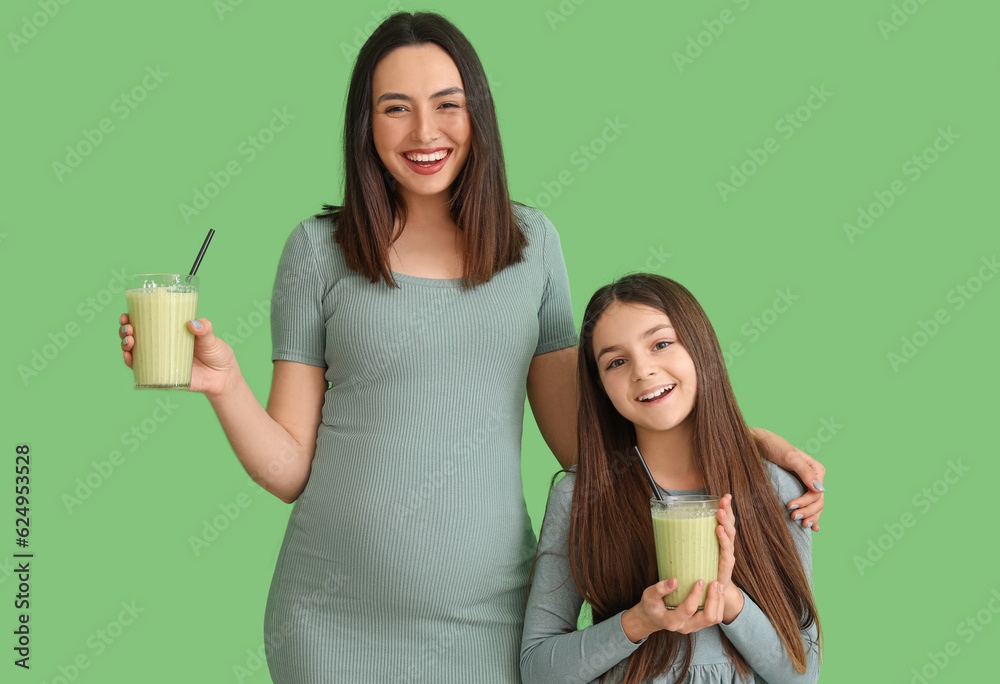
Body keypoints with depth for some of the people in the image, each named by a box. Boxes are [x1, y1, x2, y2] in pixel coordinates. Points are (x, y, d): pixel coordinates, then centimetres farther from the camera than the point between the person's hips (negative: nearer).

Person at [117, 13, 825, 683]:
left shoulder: (531, 241, 6)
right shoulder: (320, 249, 1)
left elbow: (581, 438, 9)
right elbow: (291, 469, 1)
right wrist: (224, 383, -17)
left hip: (490, 617, 2)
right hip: (336, 618, -1)